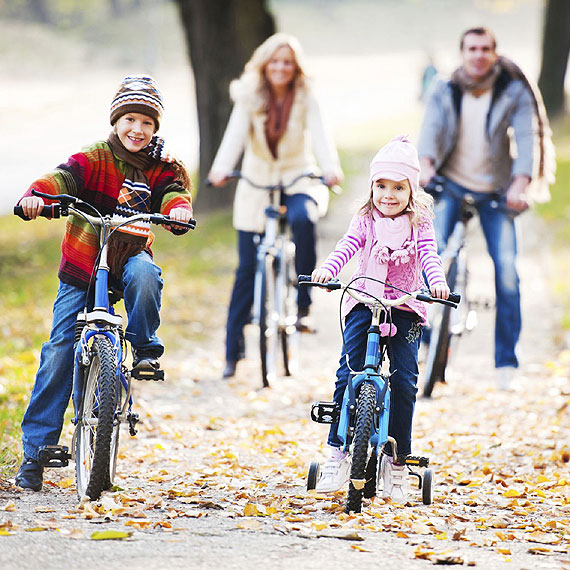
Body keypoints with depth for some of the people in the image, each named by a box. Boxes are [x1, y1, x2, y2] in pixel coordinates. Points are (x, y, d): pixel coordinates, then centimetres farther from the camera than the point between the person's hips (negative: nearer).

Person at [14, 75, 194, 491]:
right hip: (81, 272, -1)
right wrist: (35, 196, -46)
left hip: (129, 257, 2)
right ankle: (35, 450, 0)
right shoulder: (95, 159, -8)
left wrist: (179, 208, -41)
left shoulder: (160, 167, 0)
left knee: (144, 273, -36)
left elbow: (175, 188, -16)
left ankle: (146, 347, -11)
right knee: (58, 355, -8)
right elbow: (63, 178, -24)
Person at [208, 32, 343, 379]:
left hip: (299, 181, -1)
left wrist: (331, 168, -39)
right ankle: (233, 351, 9)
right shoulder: (250, 98, -4)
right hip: (257, 186, 1)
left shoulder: (306, 99, -5)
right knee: (247, 270, -1)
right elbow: (236, 134, -18)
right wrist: (221, 169, -37)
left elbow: (320, 134, -19)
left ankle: (303, 304, -23)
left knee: (303, 219, -37)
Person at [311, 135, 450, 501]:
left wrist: (437, 282, -31)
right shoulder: (366, 221, 5)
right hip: (364, 303, 1)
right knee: (348, 375, -12)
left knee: (404, 382, -7)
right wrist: (327, 270, -29)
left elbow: (430, 255, -10)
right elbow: (347, 247, -9)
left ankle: (397, 462, 4)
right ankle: (339, 452, -4)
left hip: (406, 309, -1)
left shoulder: (420, 224, 4)